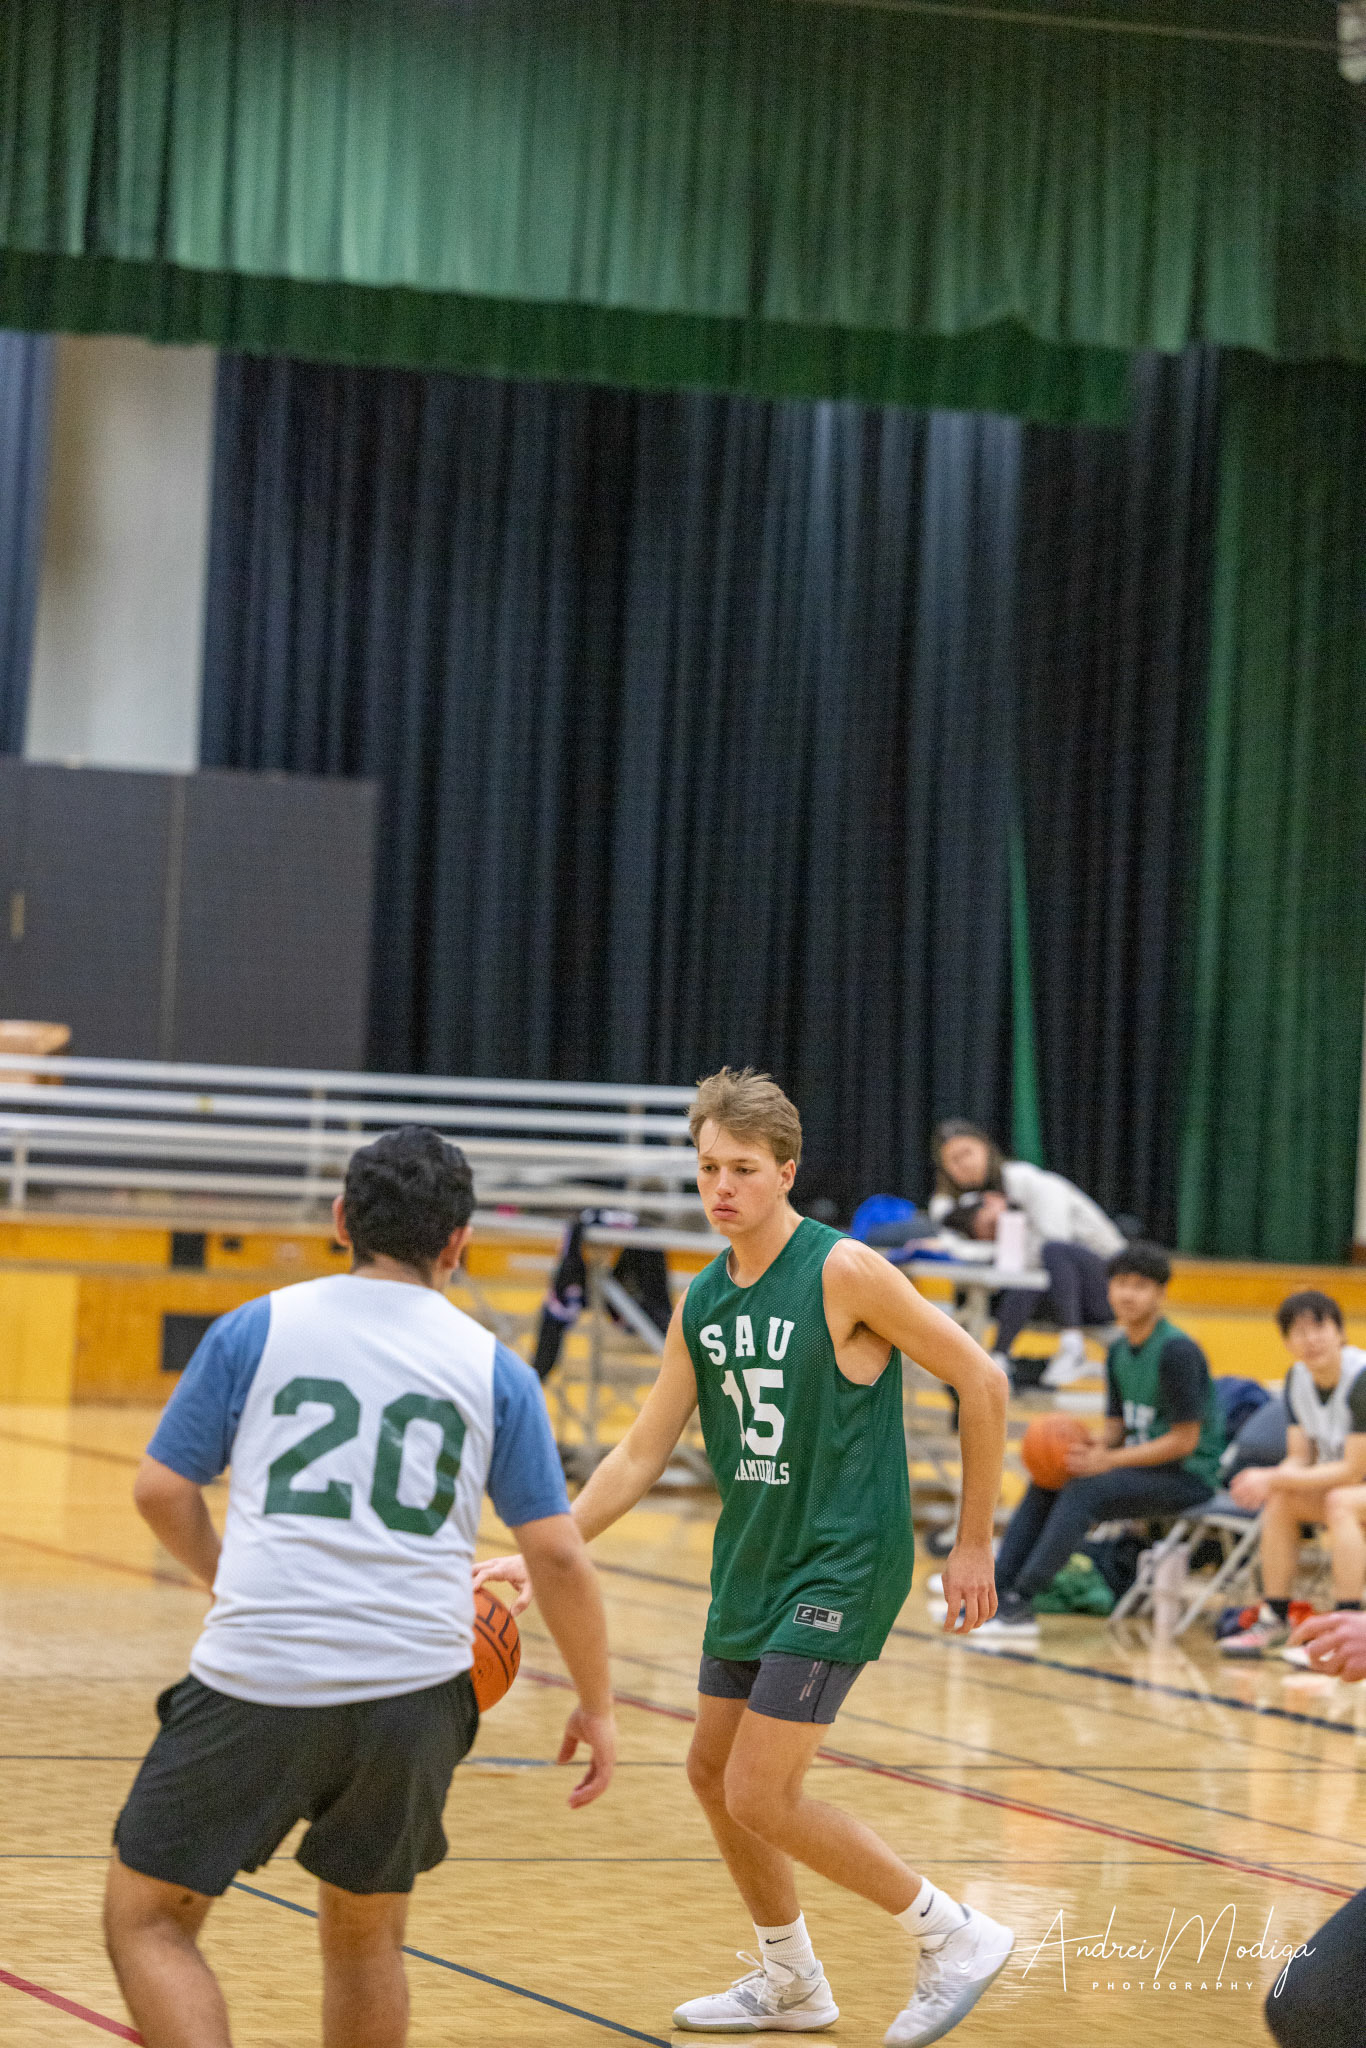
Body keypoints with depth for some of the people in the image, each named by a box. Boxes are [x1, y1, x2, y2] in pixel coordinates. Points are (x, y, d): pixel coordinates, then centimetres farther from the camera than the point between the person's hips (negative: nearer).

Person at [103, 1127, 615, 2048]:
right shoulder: (494, 1369, 8)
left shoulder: (255, 1329, 6)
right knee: (365, 1937, 22)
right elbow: (559, 1557, 6)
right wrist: (597, 1706, 17)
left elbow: (162, 1491, 8)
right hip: (413, 1691, 2)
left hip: (254, 1684, -2)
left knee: (147, 1917, 11)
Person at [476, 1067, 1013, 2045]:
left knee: (761, 1796, -12)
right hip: (752, 1562, 8)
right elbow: (640, 1457, 10)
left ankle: (955, 1936, 3)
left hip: (842, 1568, -8)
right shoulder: (702, 1303, 5)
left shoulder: (844, 1273, -16)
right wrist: (540, 1555, 1)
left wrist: (975, 1545, -8)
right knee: (713, 1771, 14)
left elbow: (981, 1380, -12)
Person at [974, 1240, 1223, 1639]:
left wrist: (1109, 1460, -20)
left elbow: (1184, 1440, -18)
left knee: (1085, 1492, -26)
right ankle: (993, 1591, -9)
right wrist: (1090, 1449, -9)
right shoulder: (1119, 1350, 10)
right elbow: (1117, 1426, 14)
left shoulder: (1177, 1351, -16)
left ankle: (1020, 1602, -26)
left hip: (1188, 1475, -8)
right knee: (1044, 1486, -4)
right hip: (1142, 1464, 8)